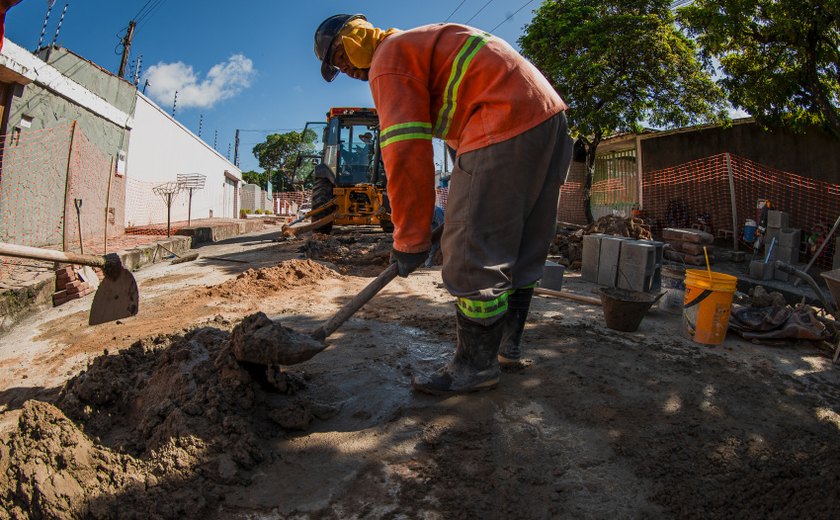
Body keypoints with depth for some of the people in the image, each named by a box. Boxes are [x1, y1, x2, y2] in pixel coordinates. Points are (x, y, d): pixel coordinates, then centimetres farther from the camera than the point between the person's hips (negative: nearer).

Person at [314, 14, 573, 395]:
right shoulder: (421, 43, 28)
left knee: (473, 253, -6)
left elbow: (406, 153, -14)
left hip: (507, 121, -10)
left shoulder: (389, 55, -2)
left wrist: (410, 239, -10)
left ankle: (475, 366, 3)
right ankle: (507, 344, 26)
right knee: (521, 248, 14)